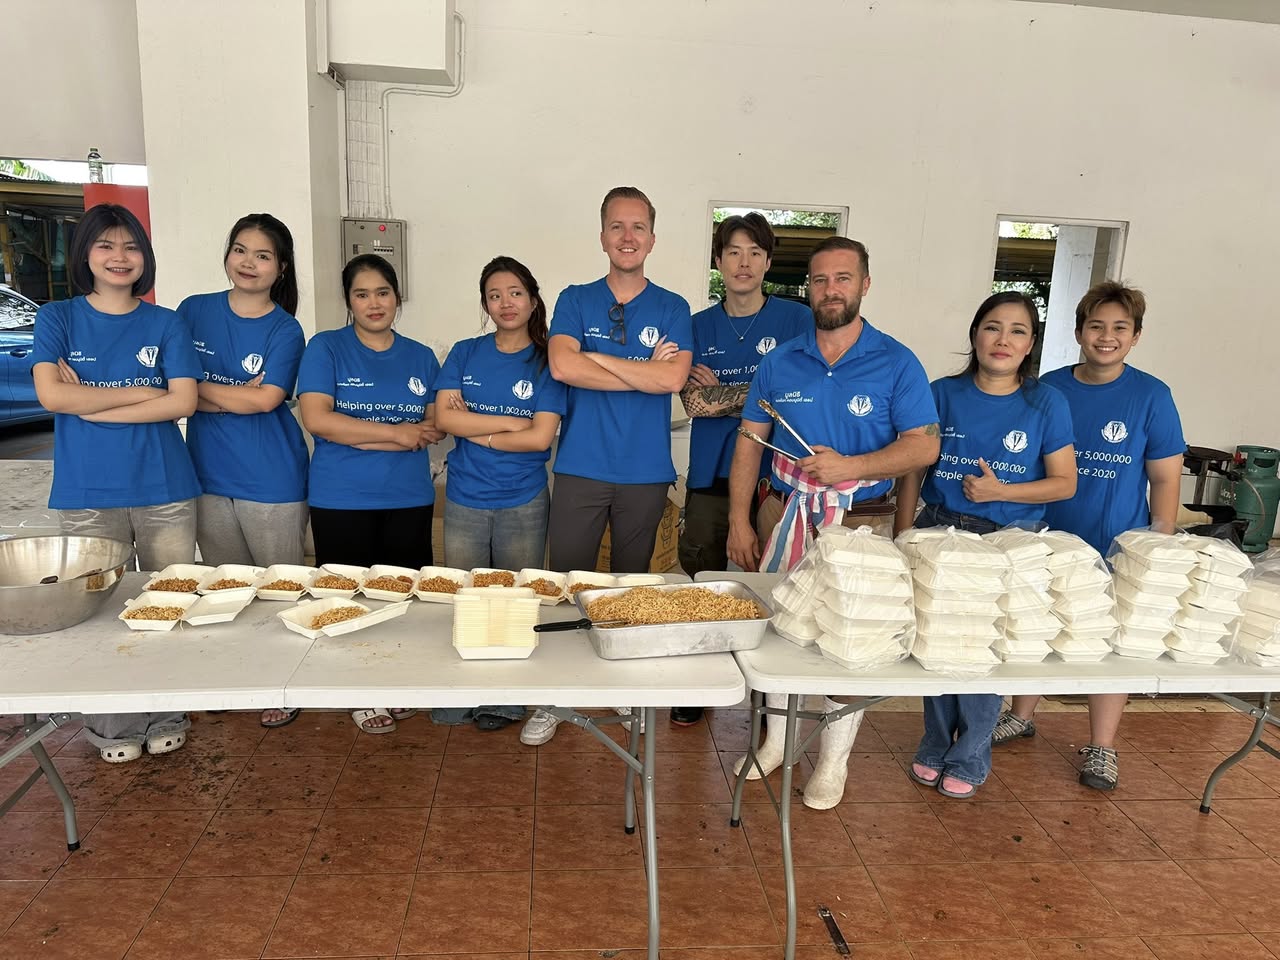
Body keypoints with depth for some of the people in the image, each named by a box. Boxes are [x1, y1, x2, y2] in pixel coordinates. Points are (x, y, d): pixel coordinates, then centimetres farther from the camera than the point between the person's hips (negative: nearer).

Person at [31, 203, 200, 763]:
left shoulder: (166, 324, 5)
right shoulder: (57, 319, 6)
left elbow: (183, 401, -7)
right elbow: (50, 395, -9)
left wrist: (90, 403, -10)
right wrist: (139, 392, -9)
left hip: (164, 491, 0)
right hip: (87, 494, 0)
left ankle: (165, 719, 21)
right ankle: (112, 728, 23)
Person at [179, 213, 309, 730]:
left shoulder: (285, 329, -5)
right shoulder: (194, 311, 4)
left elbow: (265, 399, -17)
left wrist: (199, 387, -10)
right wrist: (232, 396, -13)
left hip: (271, 478, -3)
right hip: (208, 473, 4)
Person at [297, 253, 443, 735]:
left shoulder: (421, 357, 9)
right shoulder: (326, 348, -1)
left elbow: (434, 427, 2)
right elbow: (317, 419, -13)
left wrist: (358, 434, -10)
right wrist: (395, 432, -12)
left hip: (409, 498, 3)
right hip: (341, 500, -2)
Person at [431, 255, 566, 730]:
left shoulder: (546, 361, -2)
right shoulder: (464, 354, 6)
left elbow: (540, 437, -12)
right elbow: (445, 417, -7)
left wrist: (478, 433, -8)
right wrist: (510, 422, -12)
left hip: (523, 504, -2)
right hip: (464, 501, 2)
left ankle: (505, 702, 23)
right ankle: (456, 702, 23)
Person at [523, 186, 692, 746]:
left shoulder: (672, 309, 5)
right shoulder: (575, 301, 5)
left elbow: (673, 378, -13)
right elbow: (562, 366, -13)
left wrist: (597, 358, -10)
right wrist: (644, 373, -11)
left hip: (646, 473, 1)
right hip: (581, 468, 0)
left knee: (631, 587, 13)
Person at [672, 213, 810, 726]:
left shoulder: (796, 319, 3)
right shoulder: (699, 327, 10)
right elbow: (694, 403, -1)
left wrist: (722, 391, -6)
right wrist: (759, 394, -11)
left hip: (774, 474, -2)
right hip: (710, 477, 2)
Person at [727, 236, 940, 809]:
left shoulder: (896, 364, -3)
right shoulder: (780, 363, 4)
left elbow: (924, 445, -7)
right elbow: (749, 442, 5)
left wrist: (851, 466, -21)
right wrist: (738, 520, -1)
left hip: (859, 523, -2)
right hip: (784, 518, 3)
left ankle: (834, 761, 23)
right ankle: (777, 739, 32)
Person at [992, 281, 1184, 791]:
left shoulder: (1151, 396, -7)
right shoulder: (1048, 388, -1)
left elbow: (1166, 480, -4)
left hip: (1118, 548, -2)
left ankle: (1101, 747, 24)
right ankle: (1021, 715, 35)